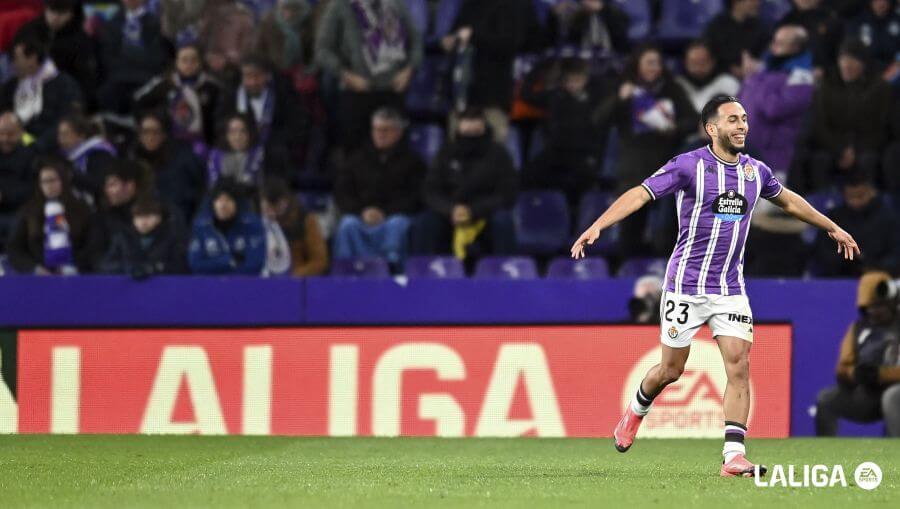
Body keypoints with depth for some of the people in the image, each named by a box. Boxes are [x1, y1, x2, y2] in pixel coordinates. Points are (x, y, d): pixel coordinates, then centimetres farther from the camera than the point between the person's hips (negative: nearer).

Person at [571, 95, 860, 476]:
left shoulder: (755, 171, 6)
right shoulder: (689, 166, -11)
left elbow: (788, 200, 25)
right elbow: (640, 194, -16)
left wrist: (832, 228, 35)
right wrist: (596, 227, -29)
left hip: (731, 288, 4)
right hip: (686, 285, -4)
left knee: (739, 366, -10)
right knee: (671, 370, 5)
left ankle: (733, 456, -11)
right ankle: (636, 411, 38)